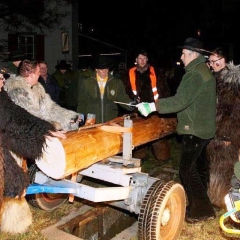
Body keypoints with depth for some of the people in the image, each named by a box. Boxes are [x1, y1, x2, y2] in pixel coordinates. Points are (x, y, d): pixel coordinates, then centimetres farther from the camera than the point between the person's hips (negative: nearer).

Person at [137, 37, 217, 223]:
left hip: (195, 130, -11)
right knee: (199, 167, 16)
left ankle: (203, 210, 2)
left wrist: (152, 106, -28)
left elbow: (180, 101, -27)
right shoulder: (204, 71, 16)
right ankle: (199, 207, 28)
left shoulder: (195, 74, -17)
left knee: (187, 169, -7)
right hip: (204, 129, 11)